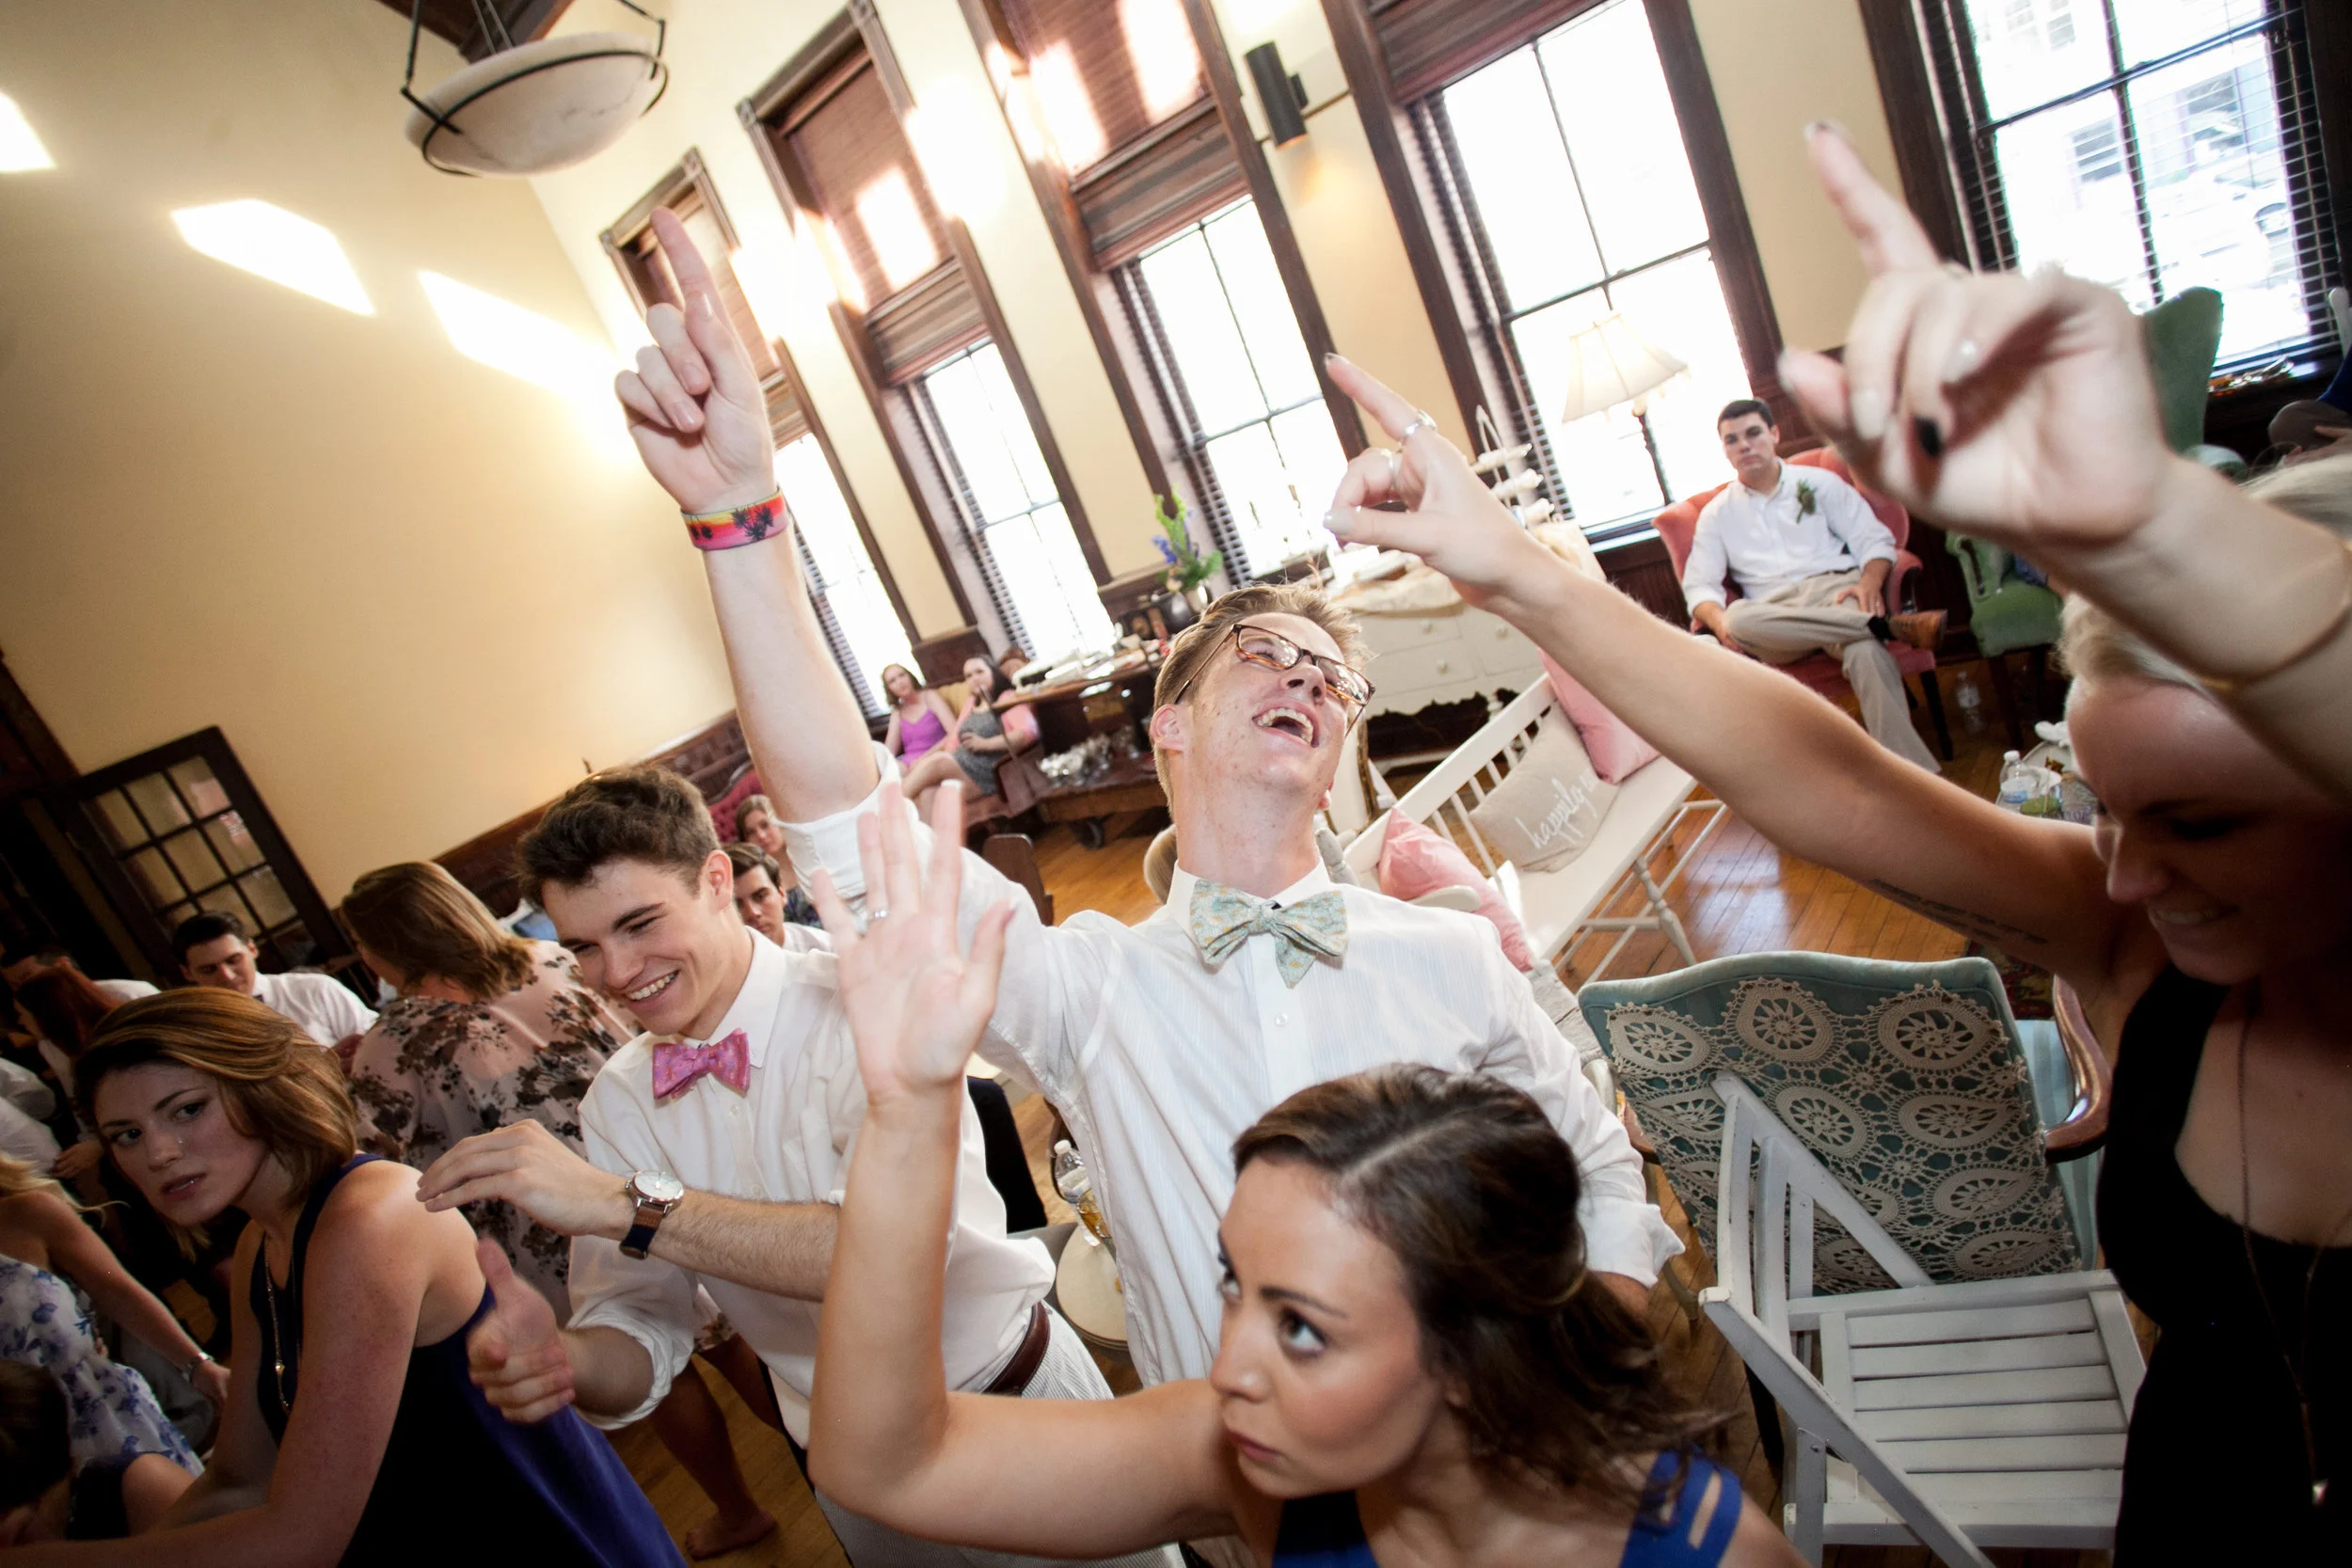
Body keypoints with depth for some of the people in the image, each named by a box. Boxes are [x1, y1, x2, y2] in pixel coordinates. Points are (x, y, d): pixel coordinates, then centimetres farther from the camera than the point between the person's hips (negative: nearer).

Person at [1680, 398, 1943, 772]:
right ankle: (1887, 625, -35)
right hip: (1774, 613, 1)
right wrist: (1718, 619, -14)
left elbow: (1875, 539, 11)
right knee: (1738, 618, -39)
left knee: (1865, 650, -37)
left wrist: (1869, 582, -13)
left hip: (1834, 589, 0)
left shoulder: (1819, 482, 18)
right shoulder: (1717, 513, 20)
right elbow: (1698, 584, 11)